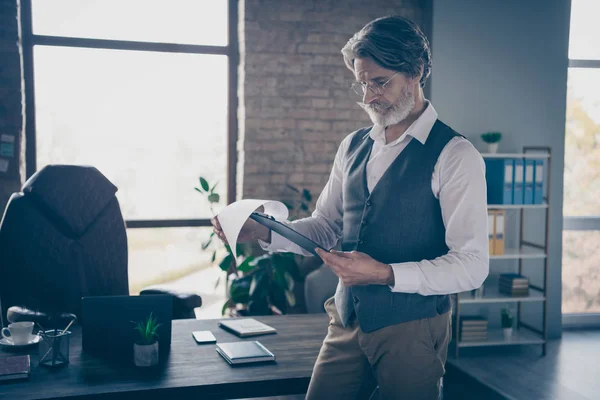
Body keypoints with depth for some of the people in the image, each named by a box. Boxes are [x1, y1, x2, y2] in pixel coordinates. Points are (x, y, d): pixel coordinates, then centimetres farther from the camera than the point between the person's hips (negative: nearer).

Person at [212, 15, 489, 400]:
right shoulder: (354, 147, 7)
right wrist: (263, 231, -3)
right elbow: (327, 226, 13)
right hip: (348, 321, 5)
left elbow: (472, 265, -16)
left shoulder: (455, 155, -13)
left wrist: (385, 274, -24)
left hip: (411, 329, -5)